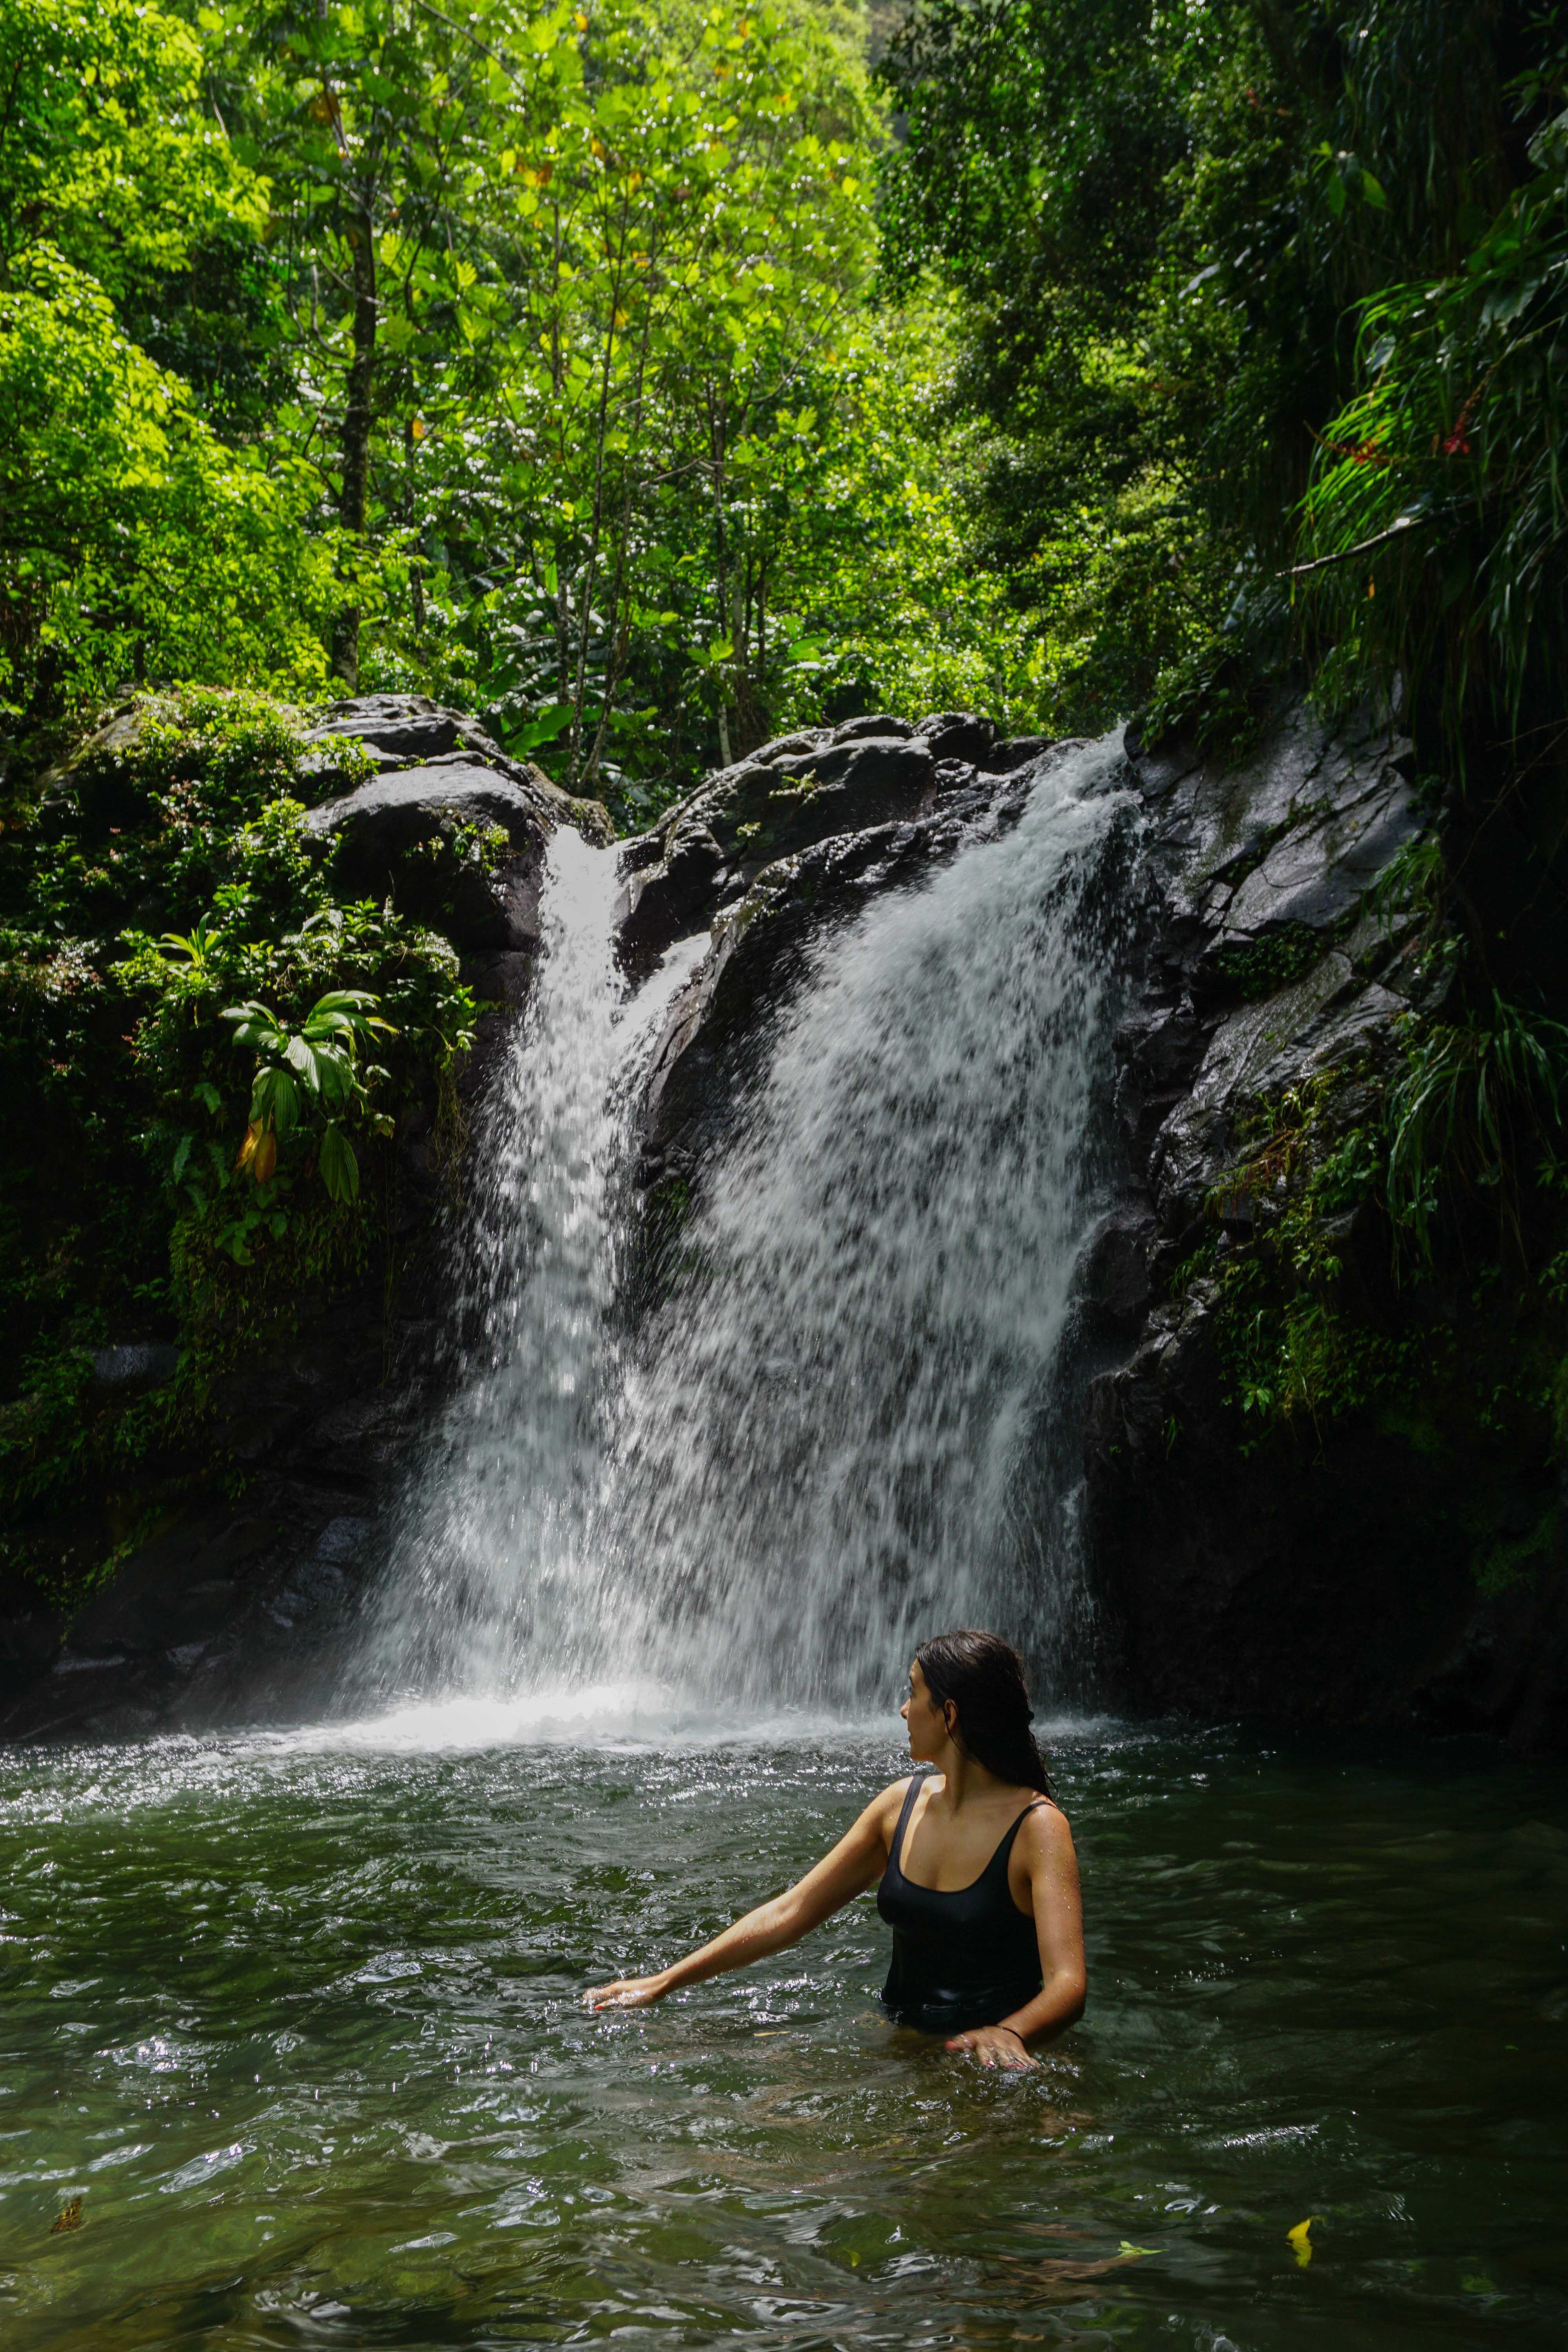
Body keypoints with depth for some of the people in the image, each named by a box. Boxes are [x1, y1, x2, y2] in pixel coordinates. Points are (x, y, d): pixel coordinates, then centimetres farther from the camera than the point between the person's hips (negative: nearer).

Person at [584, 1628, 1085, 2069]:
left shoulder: (1036, 1826, -14)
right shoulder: (903, 1804, 5)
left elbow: (1068, 1982, -24)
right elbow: (791, 1912, 8)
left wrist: (1007, 2034, -47)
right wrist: (663, 1982, 4)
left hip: (983, 2058, -6)